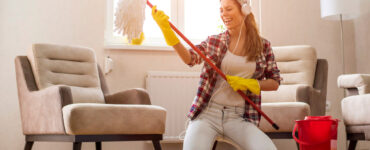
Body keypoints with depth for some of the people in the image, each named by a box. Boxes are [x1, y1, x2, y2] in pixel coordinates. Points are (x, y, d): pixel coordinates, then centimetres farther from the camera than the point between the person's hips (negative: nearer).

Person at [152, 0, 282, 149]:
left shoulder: (263, 46, 8)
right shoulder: (213, 41, 8)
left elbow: (275, 83, 12)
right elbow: (190, 58, -11)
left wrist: (248, 84, -6)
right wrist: (167, 31, -24)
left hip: (239, 117, 0)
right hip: (207, 112, 0)